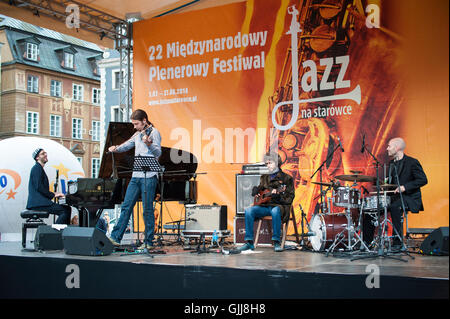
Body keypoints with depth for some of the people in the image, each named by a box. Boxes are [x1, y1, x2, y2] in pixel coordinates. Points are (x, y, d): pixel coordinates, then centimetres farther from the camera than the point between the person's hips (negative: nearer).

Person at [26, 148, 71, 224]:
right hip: (38, 203, -10)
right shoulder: (37, 168, -7)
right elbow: (39, 187, -17)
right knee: (66, 210, -19)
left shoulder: (40, 168, 25)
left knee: (67, 209, 6)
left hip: (40, 201, 10)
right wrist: (53, 195, -13)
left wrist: (53, 194, 12)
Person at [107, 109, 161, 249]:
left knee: (147, 210, -3)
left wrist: (149, 144, -35)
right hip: (136, 176, 7)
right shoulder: (138, 134, 17)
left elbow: (158, 153, -16)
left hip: (149, 177, -7)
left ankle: (148, 242, 4)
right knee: (126, 206, 7)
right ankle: (115, 237, 11)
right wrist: (116, 148, 2)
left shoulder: (154, 132, -5)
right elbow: (126, 145, 23)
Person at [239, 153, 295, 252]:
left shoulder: (286, 178, 6)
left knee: (275, 211, -40)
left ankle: (276, 242, -32)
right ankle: (249, 242, -21)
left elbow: (290, 198, -1)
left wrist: (278, 196, -18)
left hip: (279, 206, -5)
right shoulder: (264, 178, 22)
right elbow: (255, 191, 31)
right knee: (249, 210, -23)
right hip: (264, 205, 5)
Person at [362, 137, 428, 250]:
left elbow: (423, 180, -17)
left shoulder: (412, 162, -10)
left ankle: (398, 242, -30)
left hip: (409, 197, -8)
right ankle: (366, 242, 3)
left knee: (395, 207, -38)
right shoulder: (392, 163, 14)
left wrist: (405, 187, -26)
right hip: (394, 197, 8)